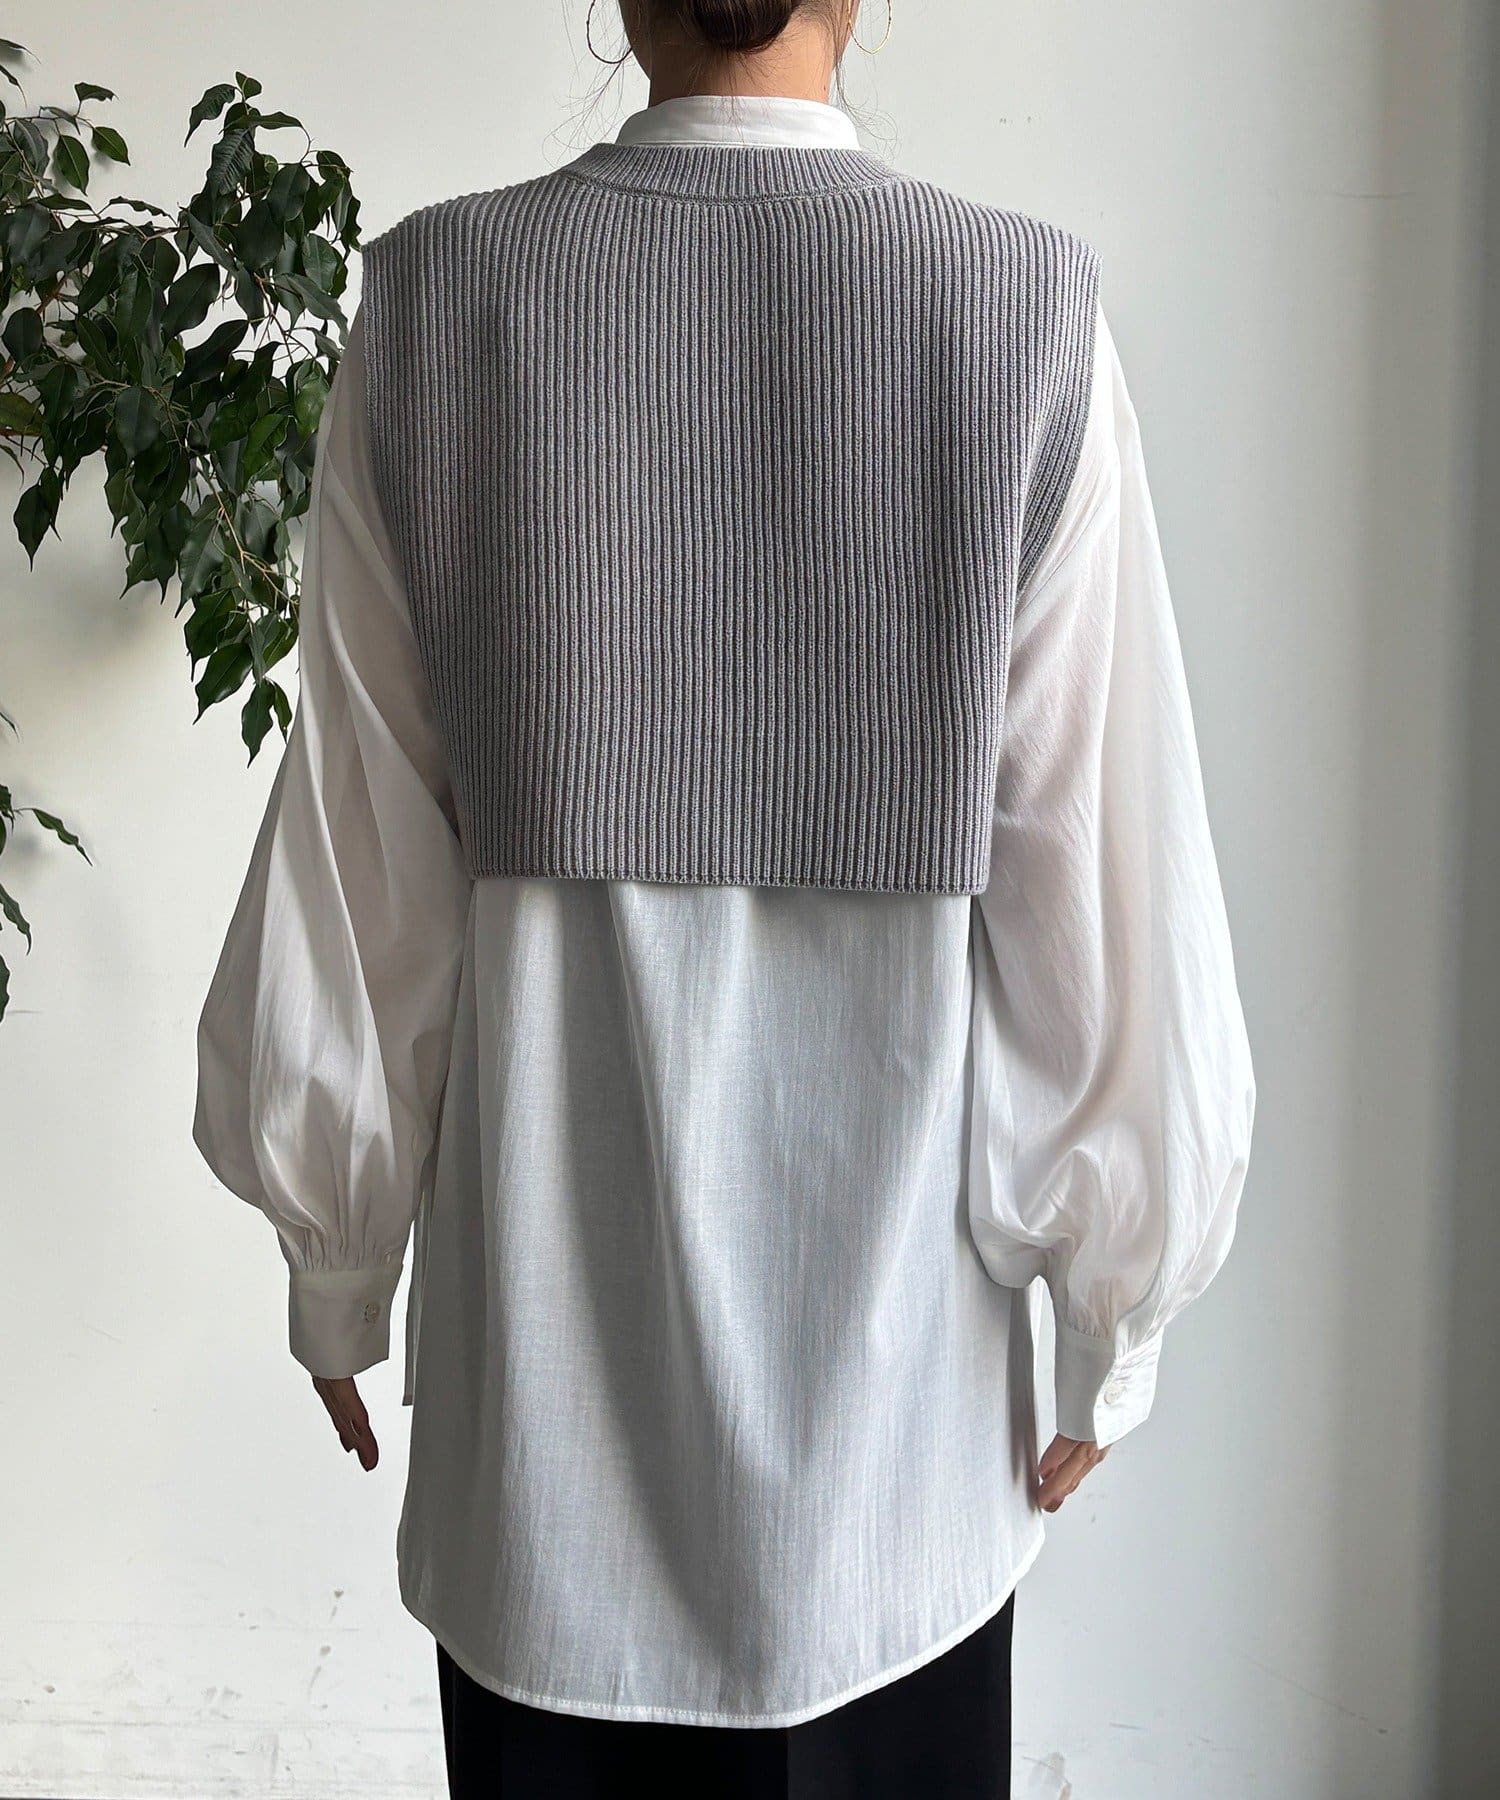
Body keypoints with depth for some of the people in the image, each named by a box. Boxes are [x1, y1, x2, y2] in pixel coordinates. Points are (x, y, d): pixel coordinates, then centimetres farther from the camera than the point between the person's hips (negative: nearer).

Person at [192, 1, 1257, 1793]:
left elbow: (348, 871, -3)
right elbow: (1113, 893, -8)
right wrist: (1115, 1319, 6)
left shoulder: (435, 298, -7)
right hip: (893, 1369, 0)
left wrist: (338, 1272, 11)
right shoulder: (1033, 313, -9)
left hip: (538, 1358, 1)